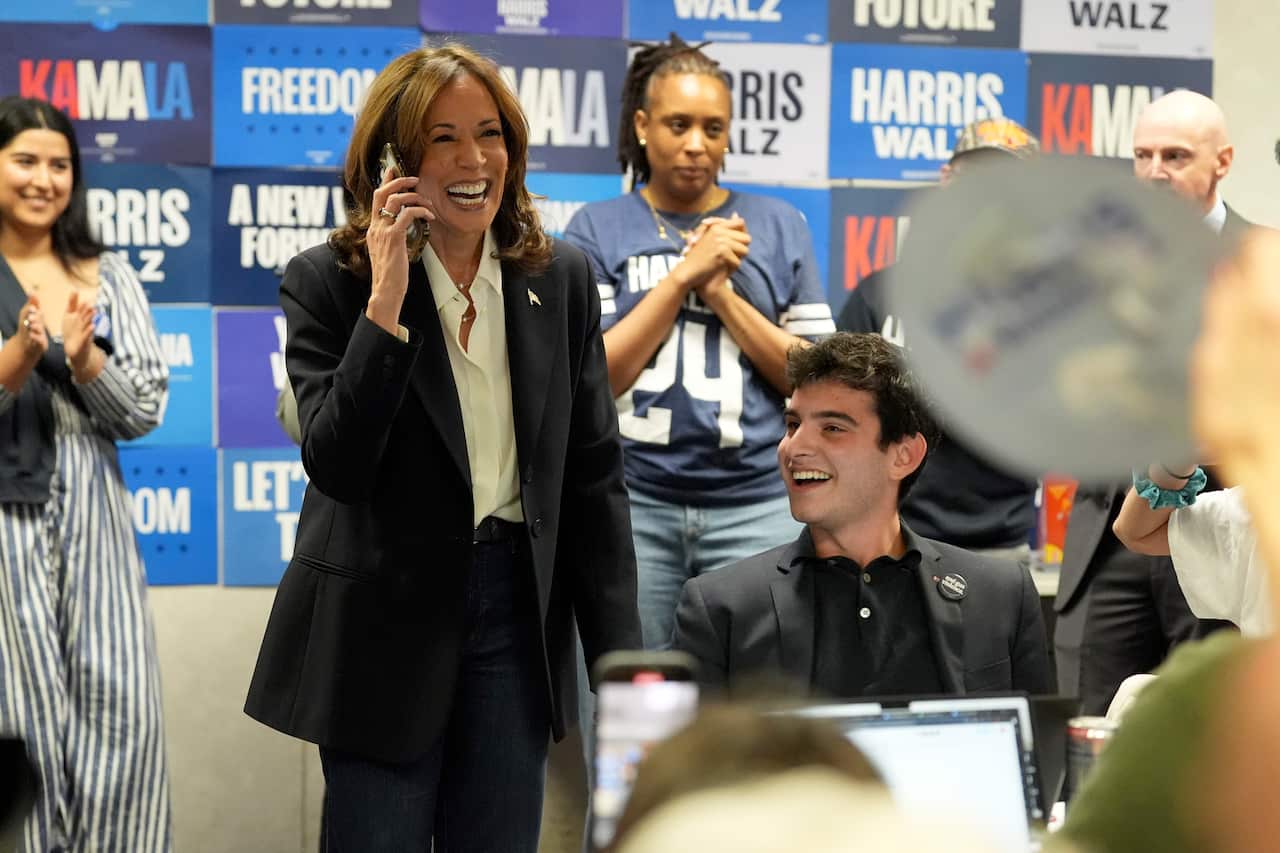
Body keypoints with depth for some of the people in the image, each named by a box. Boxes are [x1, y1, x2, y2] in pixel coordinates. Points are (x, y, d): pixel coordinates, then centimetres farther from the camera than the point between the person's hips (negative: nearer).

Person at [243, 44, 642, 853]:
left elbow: (595, 475, 6)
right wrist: (385, 304, -23)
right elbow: (337, 466, -17)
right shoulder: (327, 283, -6)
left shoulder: (563, 278, 4)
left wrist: (620, 656, 2)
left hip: (516, 611, 3)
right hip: (384, 627, -3)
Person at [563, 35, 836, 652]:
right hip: (632, 504, -1)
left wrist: (723, 295, -7)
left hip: (758, 502, 1)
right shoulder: (597, 230, 6)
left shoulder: (778, 226, 9)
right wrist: (684, 274, -8)